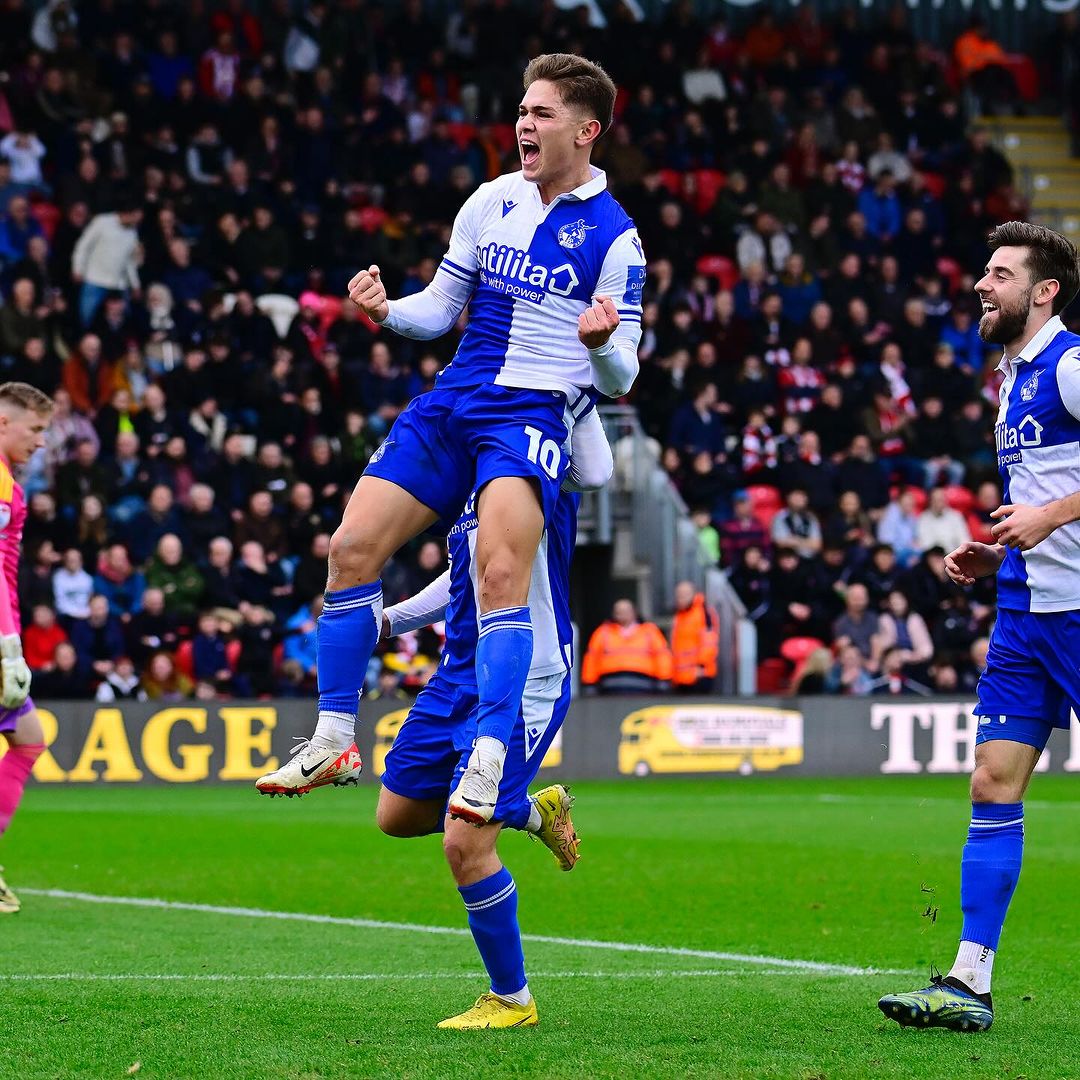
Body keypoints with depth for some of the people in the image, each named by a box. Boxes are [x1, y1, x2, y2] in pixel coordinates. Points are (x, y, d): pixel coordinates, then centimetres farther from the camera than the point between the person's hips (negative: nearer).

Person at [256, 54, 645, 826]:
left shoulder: (613, 235, -3)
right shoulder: (489, 202, 12)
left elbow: (620, 380, -4)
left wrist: (603, 345, -27)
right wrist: (386, 310, -1)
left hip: (534, 414, -6)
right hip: (452, 405, 6)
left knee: (500, 573, -28)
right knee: (353, 547, -6)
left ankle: (487, 763, -30)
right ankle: (333, 738, 5)